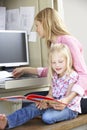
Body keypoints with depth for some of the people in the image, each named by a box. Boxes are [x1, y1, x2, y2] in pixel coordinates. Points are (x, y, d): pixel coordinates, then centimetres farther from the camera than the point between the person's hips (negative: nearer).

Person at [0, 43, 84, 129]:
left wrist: (50, 104, -29)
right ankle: (7, 121, -35)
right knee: (33, 107, -19)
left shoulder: (73, 76, -15)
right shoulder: (54, 76, 10)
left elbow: (67, 98, -17)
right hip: (55, 104, 5)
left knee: (47, 116, -34)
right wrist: (45, 101, -14)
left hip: (70, 108, -5)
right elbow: (50, 94, 11)